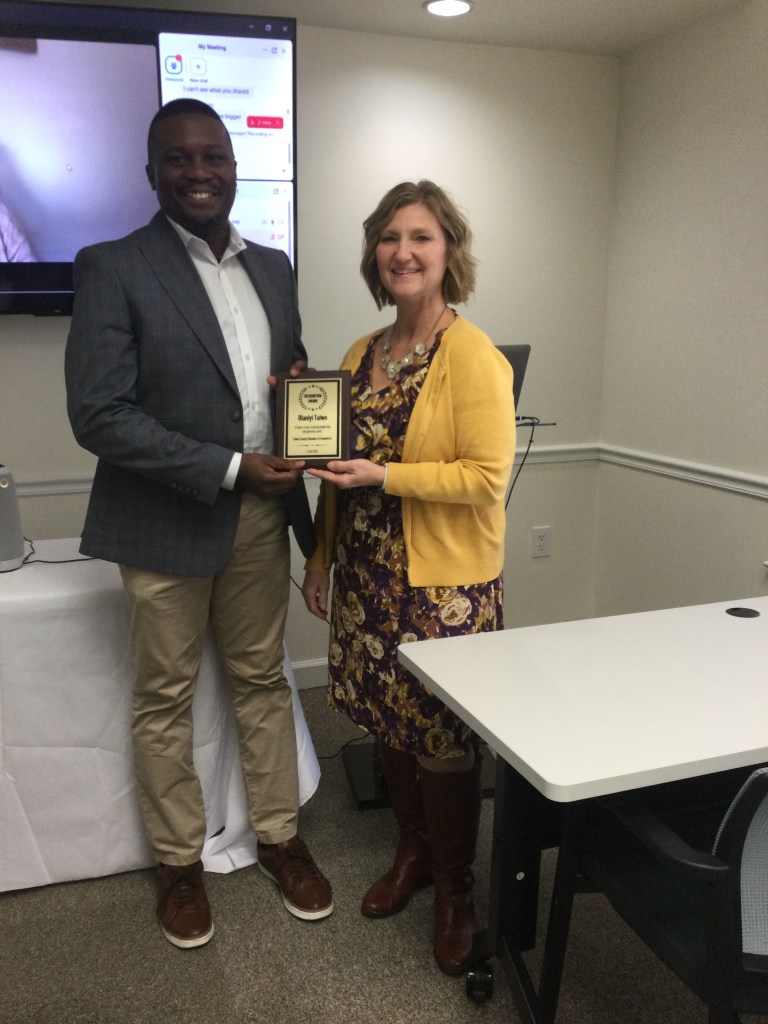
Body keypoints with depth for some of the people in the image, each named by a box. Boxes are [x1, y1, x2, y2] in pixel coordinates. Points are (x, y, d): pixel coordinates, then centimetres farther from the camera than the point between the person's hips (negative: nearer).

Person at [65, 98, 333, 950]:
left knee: (263, 682, 15)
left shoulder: (273, 268, 9)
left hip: (260, 515, 5)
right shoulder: (112, 269, -9)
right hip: (166, 524, -4)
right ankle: (178, 861, 30)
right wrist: (229, 469, -19)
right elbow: (99, 415, -16)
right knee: (165, 698, 10)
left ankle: (278, 835, 34)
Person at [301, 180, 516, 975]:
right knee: (387, 717, 16)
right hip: (369, 575, 6)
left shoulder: (472, 356, -13)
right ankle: (411, 852, 40)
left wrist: (385, 476, -22)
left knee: (443, 732, 6)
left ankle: (454, 888, 29)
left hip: (445, 582, -6)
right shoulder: (362, 353, 8)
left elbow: (487, 476, -16)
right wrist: (321, 558, 14)